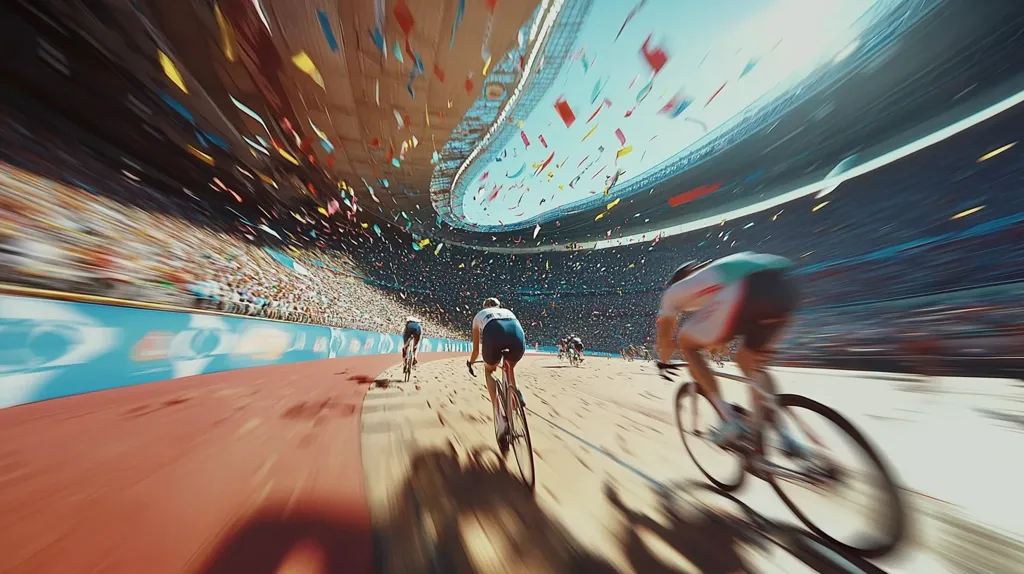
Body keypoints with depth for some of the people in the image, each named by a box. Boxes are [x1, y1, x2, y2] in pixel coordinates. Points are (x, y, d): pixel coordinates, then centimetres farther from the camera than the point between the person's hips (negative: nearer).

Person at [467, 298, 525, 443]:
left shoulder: (479, 315, 38)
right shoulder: (508, 312, 42)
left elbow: (476, 350, 42)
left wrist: (470, 363, 64)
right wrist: (506, 362, 69)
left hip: (493, 334, -2)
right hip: (518, 335, 2)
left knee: (489, 370, 29)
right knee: (510, 367, 35)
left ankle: (499, 415, 15)